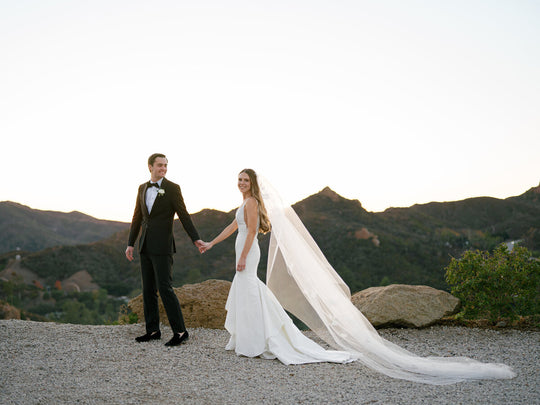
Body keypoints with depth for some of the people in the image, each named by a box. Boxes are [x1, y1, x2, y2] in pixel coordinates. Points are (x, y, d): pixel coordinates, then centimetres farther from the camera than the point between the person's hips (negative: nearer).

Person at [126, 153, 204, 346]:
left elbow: (184, 216, -8)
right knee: (148, 289, 9)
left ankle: (180, 331, -3)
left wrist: (196, 239, -18)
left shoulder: (173, 188, -5)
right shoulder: (143, 188, 12)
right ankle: (153, 330, 18)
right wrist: (130, 244, 12)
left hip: (162, 247, -6)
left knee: (164, 288, -10)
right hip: (145, 246, 7)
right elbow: (137, 218, 16)